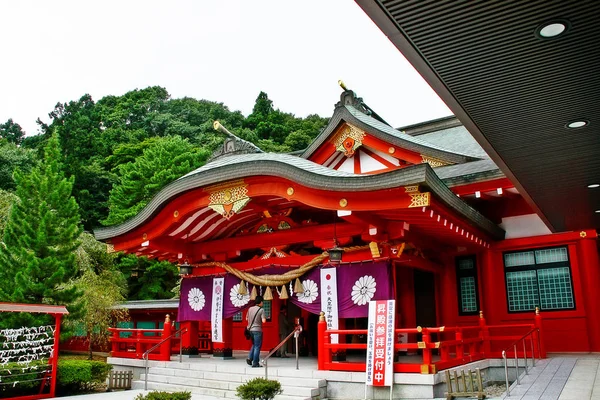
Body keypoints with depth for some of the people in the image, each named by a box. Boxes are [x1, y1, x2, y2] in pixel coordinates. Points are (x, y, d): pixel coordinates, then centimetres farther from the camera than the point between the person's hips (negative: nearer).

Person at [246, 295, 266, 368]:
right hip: (257, 330, -6)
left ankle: (250, 358, 10)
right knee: (257, 346, 2)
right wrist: (265, 318, 4)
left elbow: (247, 318, 15)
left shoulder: (250, 309, 6)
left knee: (254, 345, 23)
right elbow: (263, 321, -17)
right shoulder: (261, 310, -11)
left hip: (250, 329, 6)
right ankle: (255, 363, 3)